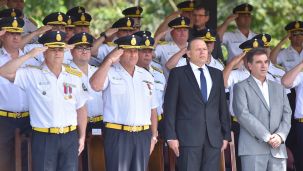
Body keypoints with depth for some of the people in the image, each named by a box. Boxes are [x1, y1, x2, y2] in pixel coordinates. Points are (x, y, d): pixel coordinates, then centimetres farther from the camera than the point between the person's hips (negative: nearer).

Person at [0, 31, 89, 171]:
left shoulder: (74, 76, 8)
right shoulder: (32, 75, -2)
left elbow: (81, 108, 11)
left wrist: (82, 137, 8)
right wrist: (29, 55, -18)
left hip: (70, 137, 3)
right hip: (43, 138, -3)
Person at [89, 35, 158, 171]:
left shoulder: (146, 76, 15)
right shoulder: (110, 72, -2)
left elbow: (152, 109, 17)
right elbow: (95, 85, -24)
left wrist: (154, 136, 12)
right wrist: (109, 60, -19)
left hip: (143, 135, 5)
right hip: (117, 134, -5)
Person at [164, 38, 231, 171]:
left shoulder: (217, 74, 16)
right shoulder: (178, 74, 5)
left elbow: (223, 106, 16)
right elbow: (169, 106, 1)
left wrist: (226, 135, 11)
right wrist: (171, 136, -7)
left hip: (214, 138, 4)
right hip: (188, 137, -4)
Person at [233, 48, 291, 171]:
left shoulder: (279, 88, 22)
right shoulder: (241, 88, 5)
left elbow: (287, 114, 14)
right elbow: (243, 114, -8)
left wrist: (280, 135, -5)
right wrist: (266, 136, -13)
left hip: (278, 150, 5)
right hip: (253, 149, -5)